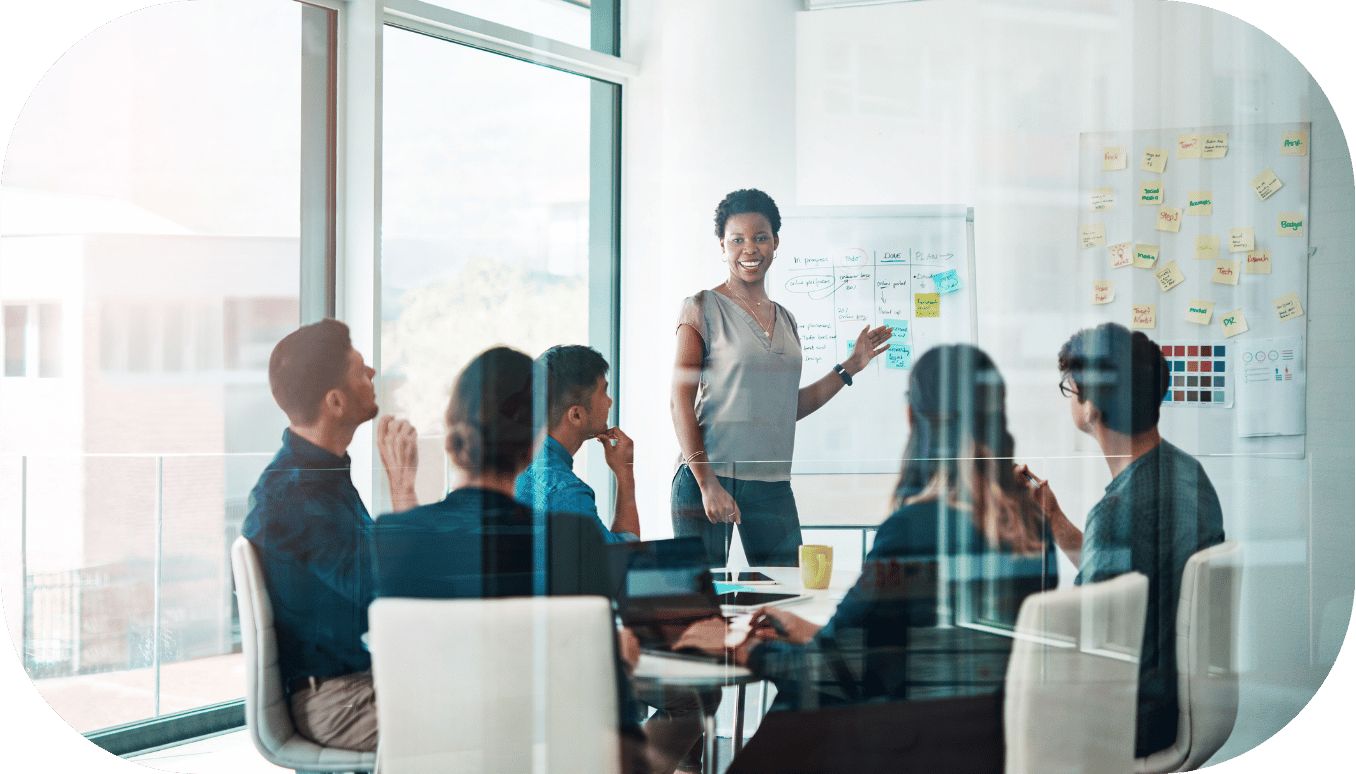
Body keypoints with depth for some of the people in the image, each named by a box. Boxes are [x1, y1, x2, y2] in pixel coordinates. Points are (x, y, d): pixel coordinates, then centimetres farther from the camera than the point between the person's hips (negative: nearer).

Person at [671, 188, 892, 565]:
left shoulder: (785, 320, 16)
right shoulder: (702, 308, -2)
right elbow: (681, 400, -8)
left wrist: (850, 366, 20)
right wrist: (707, 483, -16)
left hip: (772, 485, 5)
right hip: (709, 476, -5)